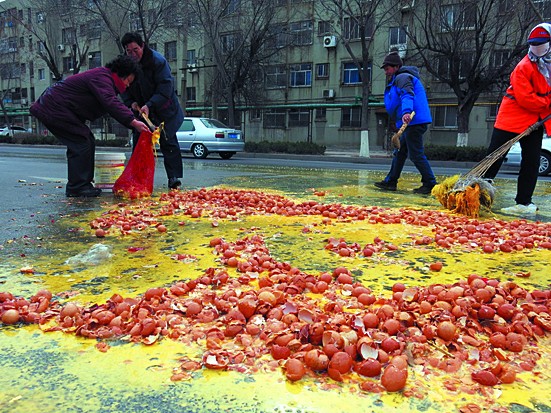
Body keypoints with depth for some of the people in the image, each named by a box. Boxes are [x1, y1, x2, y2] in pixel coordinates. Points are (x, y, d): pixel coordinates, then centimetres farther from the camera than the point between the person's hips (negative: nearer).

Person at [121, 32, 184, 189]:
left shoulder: (158, 60, -18)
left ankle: (174, 177, -3)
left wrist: (150, 105, -31)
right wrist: (131, 102, -15)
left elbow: (165, 87, -23)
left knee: (168, 142, -6)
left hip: (163, 110, -5)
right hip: (140, 110, 5)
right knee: (138, 142, 5)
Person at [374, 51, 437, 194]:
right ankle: (390, 182, 21)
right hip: (410, 123, 11)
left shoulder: (402, 77, -6)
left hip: (413, 122, -11)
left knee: (416, 155, -8)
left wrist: (406, 112, -38)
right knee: (400, 152, 14)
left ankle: (430, 184, -3)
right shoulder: (398, 80, 25)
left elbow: (407, 95, -25)